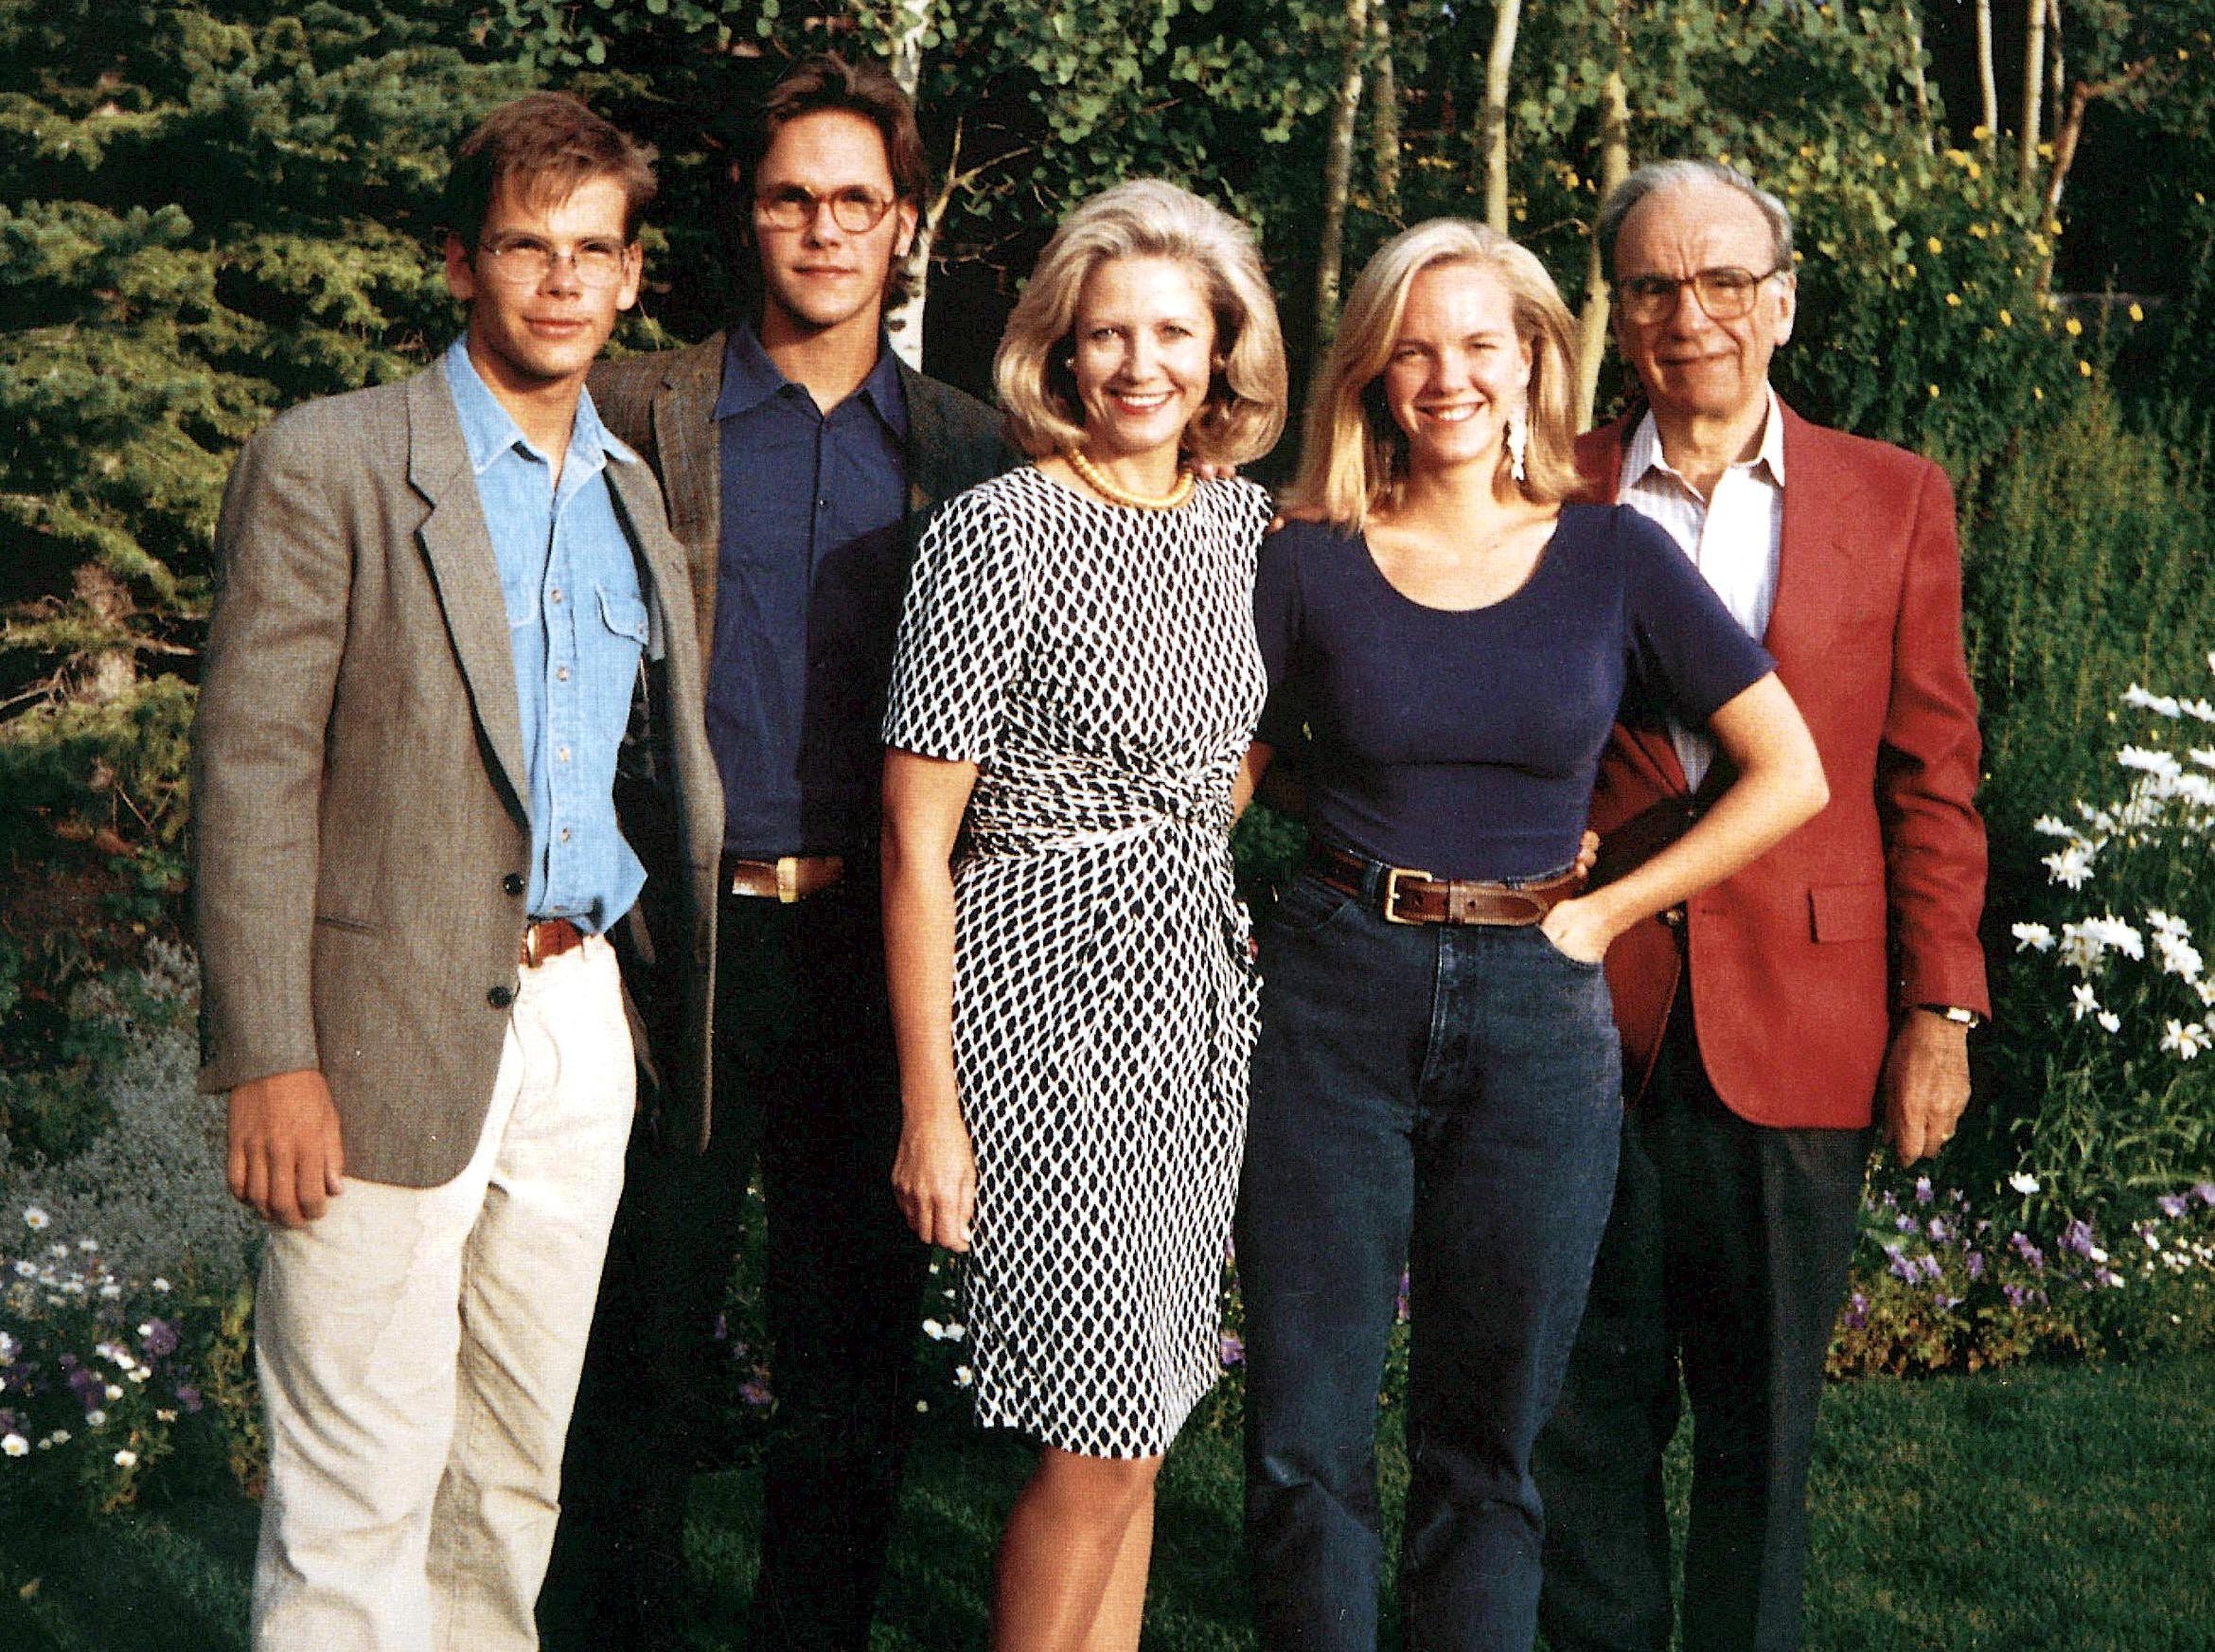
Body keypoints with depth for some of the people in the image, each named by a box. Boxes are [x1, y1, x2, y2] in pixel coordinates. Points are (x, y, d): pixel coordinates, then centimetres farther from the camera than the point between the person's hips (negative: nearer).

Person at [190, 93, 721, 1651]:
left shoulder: (633, 494, 14)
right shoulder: (326, 466, -6)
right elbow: (253, 775, -11)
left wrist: (719, 993, 17)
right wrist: (269, 1061, -16)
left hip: (577, 1024, 6)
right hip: (391, 1042, -6)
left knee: (517, 1467, 15)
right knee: (360, 1495, -2)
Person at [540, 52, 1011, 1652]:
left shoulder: (971, 449, 8)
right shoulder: (641, 411, 3)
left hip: (875, 948, 2)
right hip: (684, 937, -1)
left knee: (860, 1337, 9)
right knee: (647, 1328, 5)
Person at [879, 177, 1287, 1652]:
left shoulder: (1243, 524, 8)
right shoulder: (995, 537, -11)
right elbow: (914, 845, -11)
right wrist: (929, 1110, -13)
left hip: (1199, 994, 6)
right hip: (1048, 990, -6)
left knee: (1134, 1425, 11)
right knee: (1104, 1440, -6)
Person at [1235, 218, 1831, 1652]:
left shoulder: (1612, 557, 2)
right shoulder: (1311, 566, 2)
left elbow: (1791, 776, 2)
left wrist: (1604, 912, -2)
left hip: (1537, 1012, 0)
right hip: (1336, 1004, 0)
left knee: (1486, 1442, 9)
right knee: (1306, 1438, 3)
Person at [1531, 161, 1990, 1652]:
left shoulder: (1896, 500, 6)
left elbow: (1931, 776, 5)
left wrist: (1939, 1010, -1)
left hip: (1797, 1033, 0)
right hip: (1588, 1017, 0)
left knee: (1765, 1415, 9)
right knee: (1589, 1404, 8)